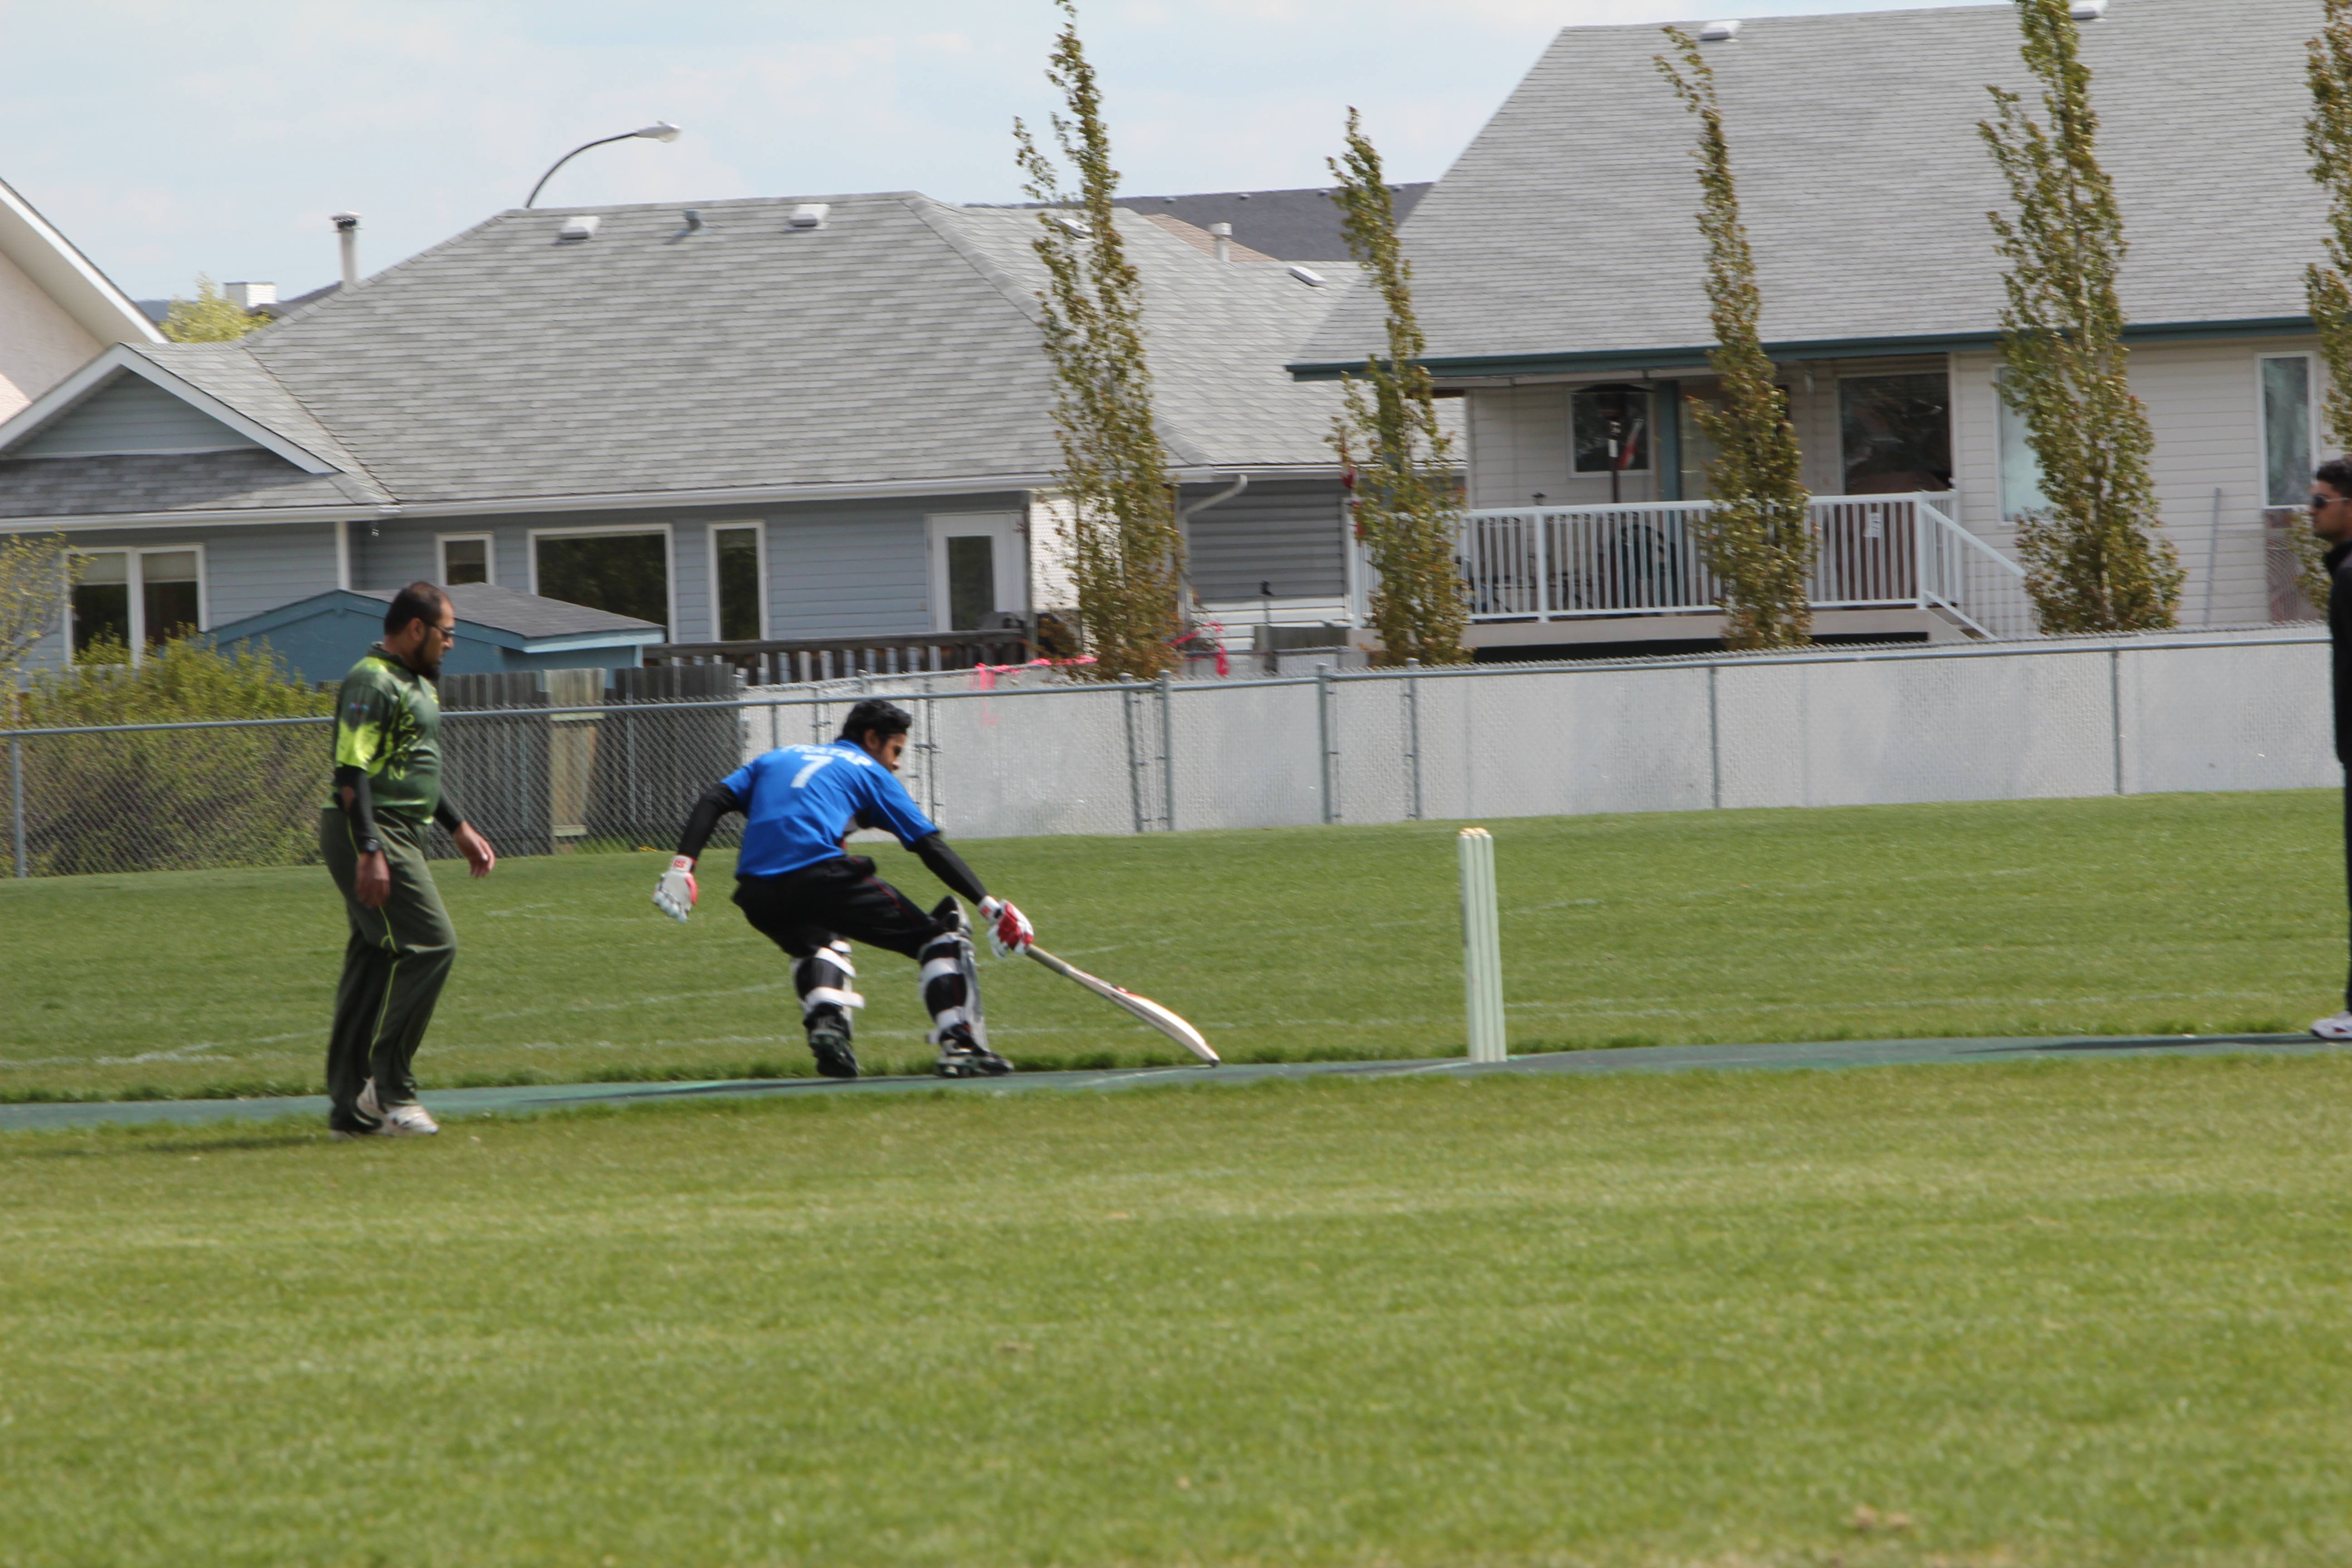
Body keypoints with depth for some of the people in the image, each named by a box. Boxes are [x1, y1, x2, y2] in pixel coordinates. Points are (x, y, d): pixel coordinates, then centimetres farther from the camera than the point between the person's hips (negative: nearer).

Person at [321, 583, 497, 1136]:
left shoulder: (415, 685, 19)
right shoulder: (372, 683, -13)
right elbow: (352, 772, -20)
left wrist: (460, 829, 31)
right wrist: (369, 852, -27)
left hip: (399, 836, 10)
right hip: (371, 835, -10)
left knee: (376, 961, 9)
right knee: (430, 944, -15)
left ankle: (351, 1107, 10)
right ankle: (388, 1087, -13)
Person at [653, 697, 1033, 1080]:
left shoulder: (778, 758, 31)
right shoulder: (869, 772, 19)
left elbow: (714, 800, 17)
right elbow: (930, 846, 11)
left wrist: (682, 866, 8)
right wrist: (988, 905, 8)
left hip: (757, 895, 5)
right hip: (819, 873, -5)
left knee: (815, 944, 37)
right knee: (940, 937, 6)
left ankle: (825, 1021, 10)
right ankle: (959, 1045, -10)